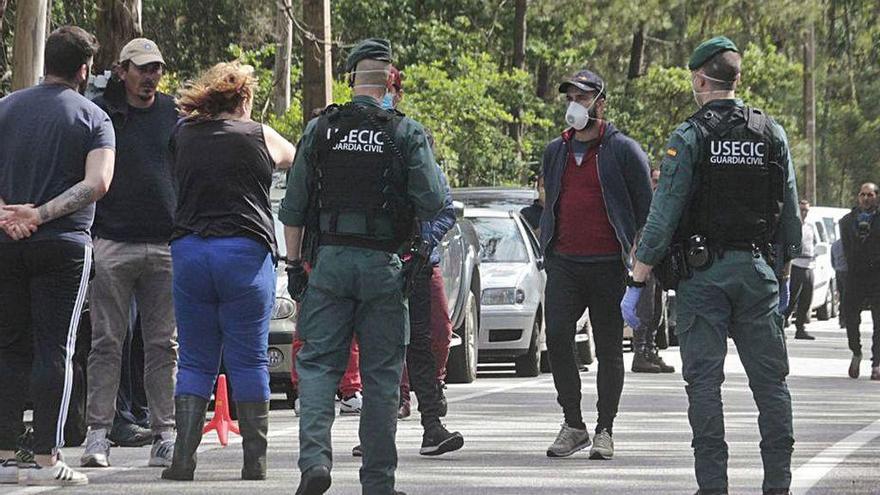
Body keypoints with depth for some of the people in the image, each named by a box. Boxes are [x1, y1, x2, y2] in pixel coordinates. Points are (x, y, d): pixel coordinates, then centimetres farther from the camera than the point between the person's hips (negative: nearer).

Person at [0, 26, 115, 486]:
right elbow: (97, 183, -15)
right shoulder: (93, 117, -2)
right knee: (54, 350, -1)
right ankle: (46, 457, -4)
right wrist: (42, 214, -16)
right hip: (64, 243, -3)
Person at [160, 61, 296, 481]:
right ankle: (255, 460, 4)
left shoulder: (183, 136, 10)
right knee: (249, 362, 4)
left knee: (194, 362, 7)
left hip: (188, 252, 3)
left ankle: (183, 459, -3)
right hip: (245, 251, -3)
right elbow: (295, 159, 20)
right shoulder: (257, 136, 4)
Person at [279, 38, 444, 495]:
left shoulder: (320, 129, 3)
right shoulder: (407, 133, -3)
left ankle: (314, 458, -15)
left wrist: (294, 263, 12)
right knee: (381, 376, 6)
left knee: (317, 364, 5)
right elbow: (431, 204, -7)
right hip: (383, 265, -1)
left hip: (329, 261, 1)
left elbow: (293, 208, 4)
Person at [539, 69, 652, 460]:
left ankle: (605, 431, 11)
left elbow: (645, 207, 1)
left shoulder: (622, 150, -1)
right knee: (556, 338, -7)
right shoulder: (555, 152, 15)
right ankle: (573, 425, 4)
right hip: (564, 263, 4)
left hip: (608, 266, -4)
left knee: (609, 349, 3)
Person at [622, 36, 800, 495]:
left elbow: (662, 217, -10)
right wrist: (782, 273, 18)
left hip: (703, 273, -3)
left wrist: (636, 283, -7)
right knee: (770, 381, 7)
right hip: (758, 270, 3)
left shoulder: (689, 137, -7)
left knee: (704, 381, 0)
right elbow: (789, 213, 8)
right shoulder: (771, 134, 5)